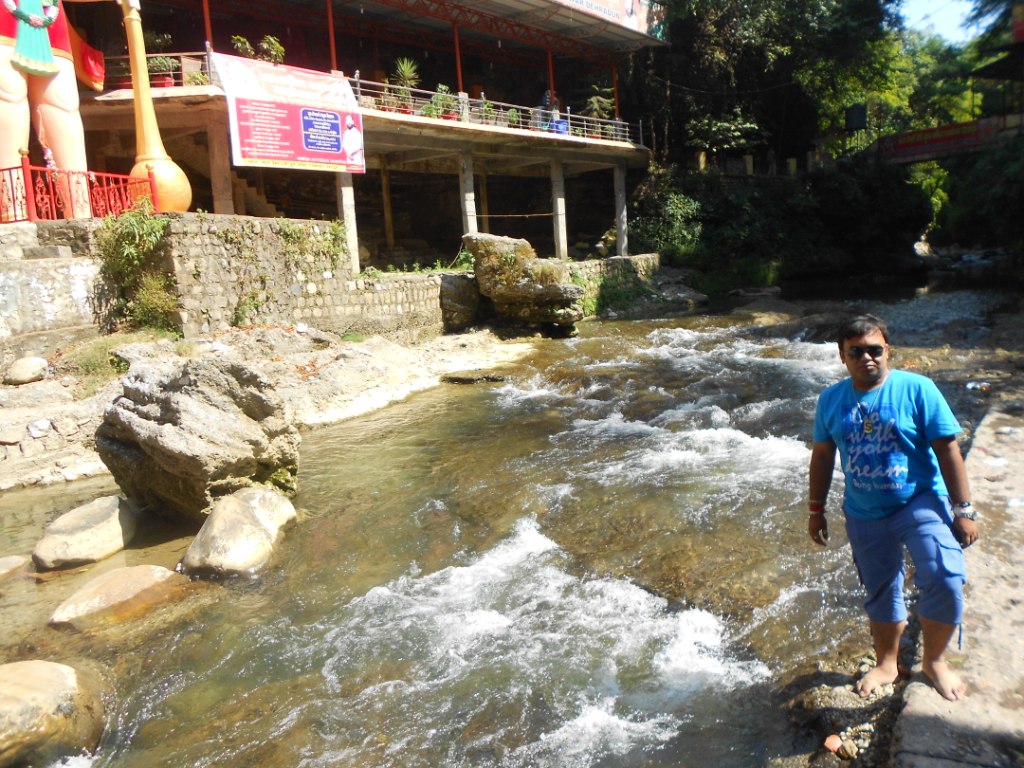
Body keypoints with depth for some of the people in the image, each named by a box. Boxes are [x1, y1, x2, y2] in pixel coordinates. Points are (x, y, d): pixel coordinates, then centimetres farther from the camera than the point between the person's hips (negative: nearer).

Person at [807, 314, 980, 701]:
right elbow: (822, 456, 7)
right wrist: (816, 509, 9)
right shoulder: (831, 400, -2)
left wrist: (963, 509, -10)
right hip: (864, 514, 3)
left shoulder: (917, 389, -11)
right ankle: (886, 664, 38)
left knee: (944, 579, -21)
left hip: (921, 501, -3)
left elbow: (947, 449, -9)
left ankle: (934, 660, 5)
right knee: (880, 593, 15)